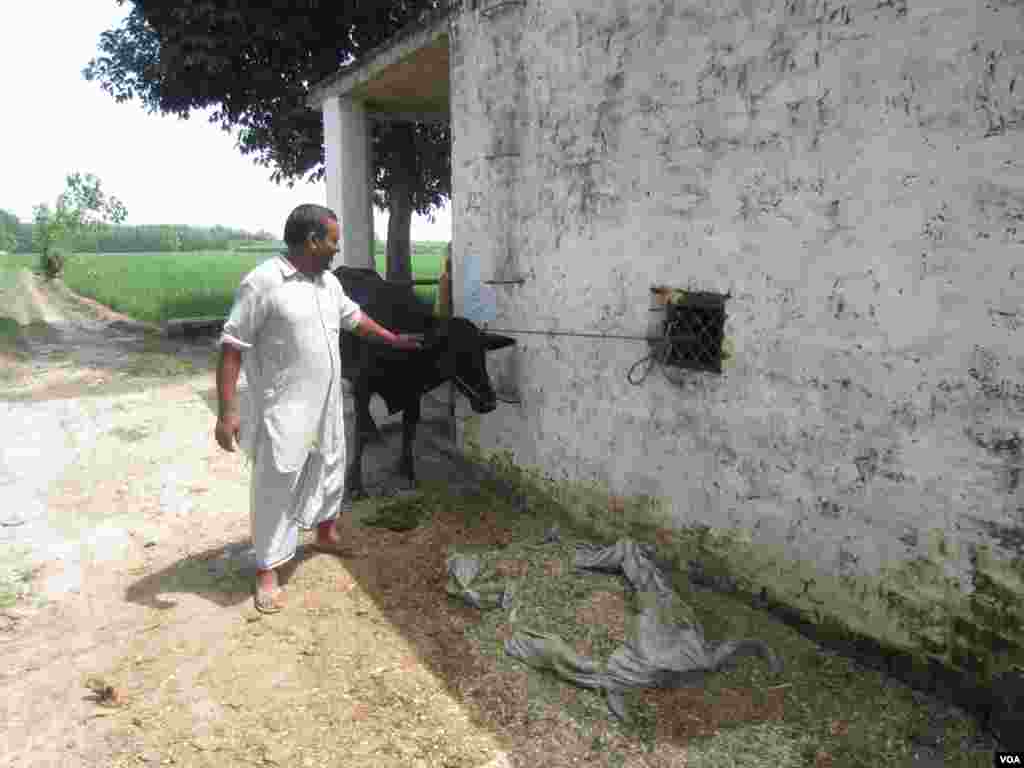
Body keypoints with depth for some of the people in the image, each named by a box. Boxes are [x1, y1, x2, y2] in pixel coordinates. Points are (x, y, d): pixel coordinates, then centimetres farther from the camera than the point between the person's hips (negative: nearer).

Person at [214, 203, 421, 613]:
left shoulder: (328, 281, 6)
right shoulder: (262, 282, -18)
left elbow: (353, 316, 25)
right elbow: (231, 347, -18)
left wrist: (394, 339, 33)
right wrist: (227, 411, -21)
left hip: (327, 404, 8)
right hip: (284, 411, -8)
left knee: (330, 468, 23)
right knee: (276, 487, 2)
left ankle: (326, 533, 46)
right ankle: (267, 570, 16)